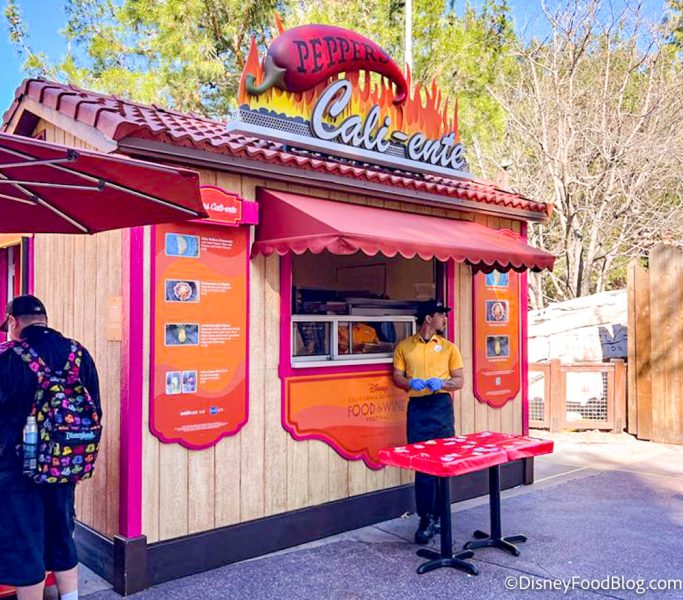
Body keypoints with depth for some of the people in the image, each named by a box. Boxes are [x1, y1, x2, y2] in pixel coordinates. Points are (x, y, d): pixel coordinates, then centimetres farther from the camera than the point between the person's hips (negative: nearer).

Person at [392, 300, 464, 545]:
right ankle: (426, 518, 4)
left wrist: (441, 383, -12)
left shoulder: (448, 347, 10)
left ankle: (436, 517, 14)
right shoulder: (404, 346, 9)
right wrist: (410, 383, -13)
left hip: (441, 405, 1)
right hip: (417, 407, 0)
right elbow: (397, 376, 9)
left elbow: (459, 380, 8)